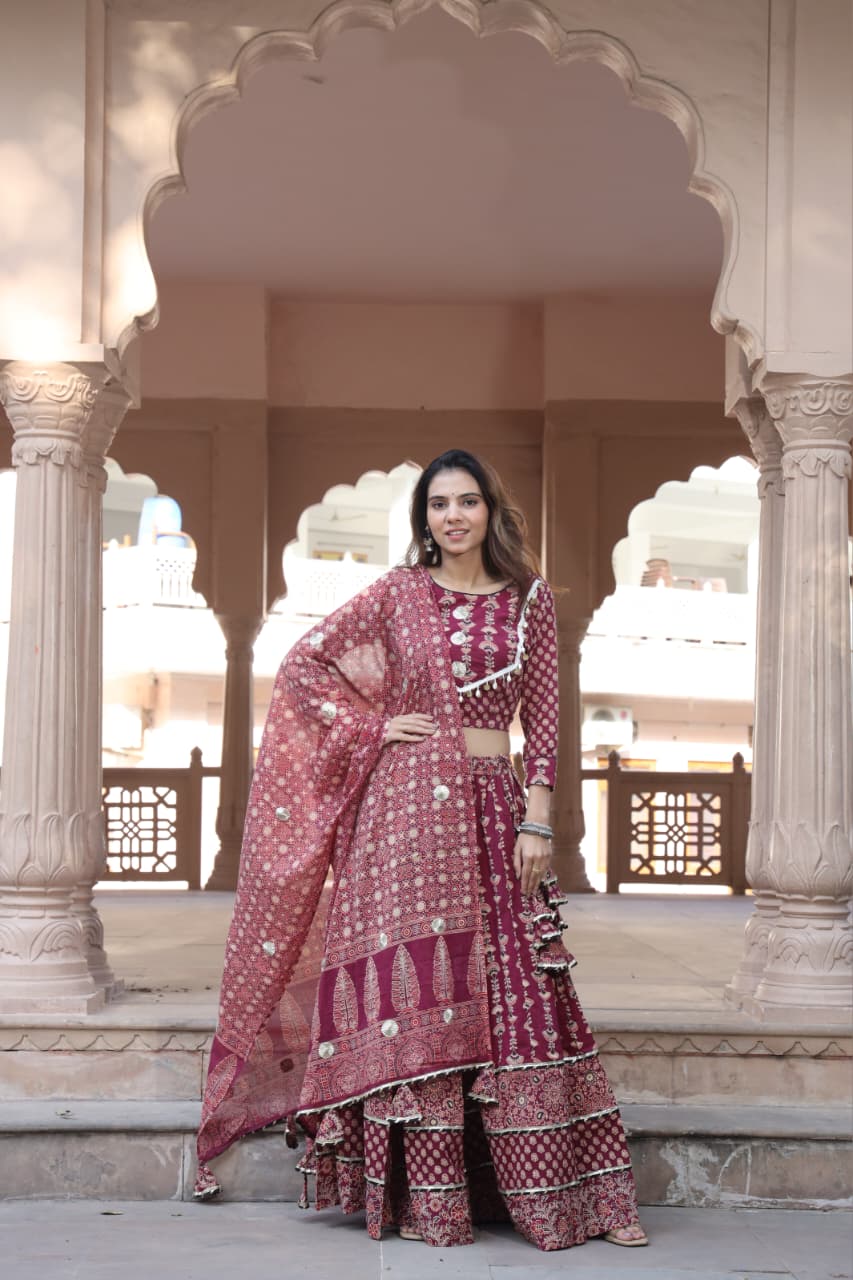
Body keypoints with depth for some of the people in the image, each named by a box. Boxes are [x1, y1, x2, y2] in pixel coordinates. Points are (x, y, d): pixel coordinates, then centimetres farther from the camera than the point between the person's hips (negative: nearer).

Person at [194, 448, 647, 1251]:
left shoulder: (529, 599, 8)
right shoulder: (398, 593, 5)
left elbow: (542, 718, 6)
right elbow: (303, 664, 6)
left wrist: (537, 823, -1)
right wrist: (372, 730, -2)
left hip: (496, 808, 2)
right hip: (410, 807, -2)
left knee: (519, 997, 2)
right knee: (419, 994, -3)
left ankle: (558, 1195, 9)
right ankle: (427, 1203, 3)